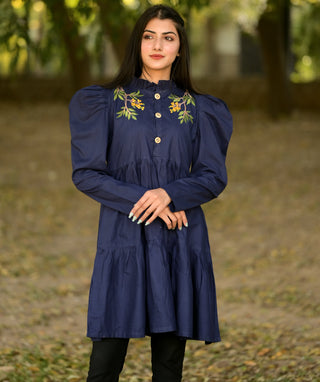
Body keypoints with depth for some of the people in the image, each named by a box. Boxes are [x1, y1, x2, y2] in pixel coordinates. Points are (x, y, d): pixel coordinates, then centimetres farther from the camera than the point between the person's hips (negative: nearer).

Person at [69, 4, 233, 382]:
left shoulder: (199, 110, 11)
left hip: (181, 239, 2)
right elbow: (86, 173, 0)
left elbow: (214, 177, 5)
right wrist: (140, 199, -12)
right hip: (124, 238, -1)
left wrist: (170, 194, -13)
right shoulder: (104, 103, 6)